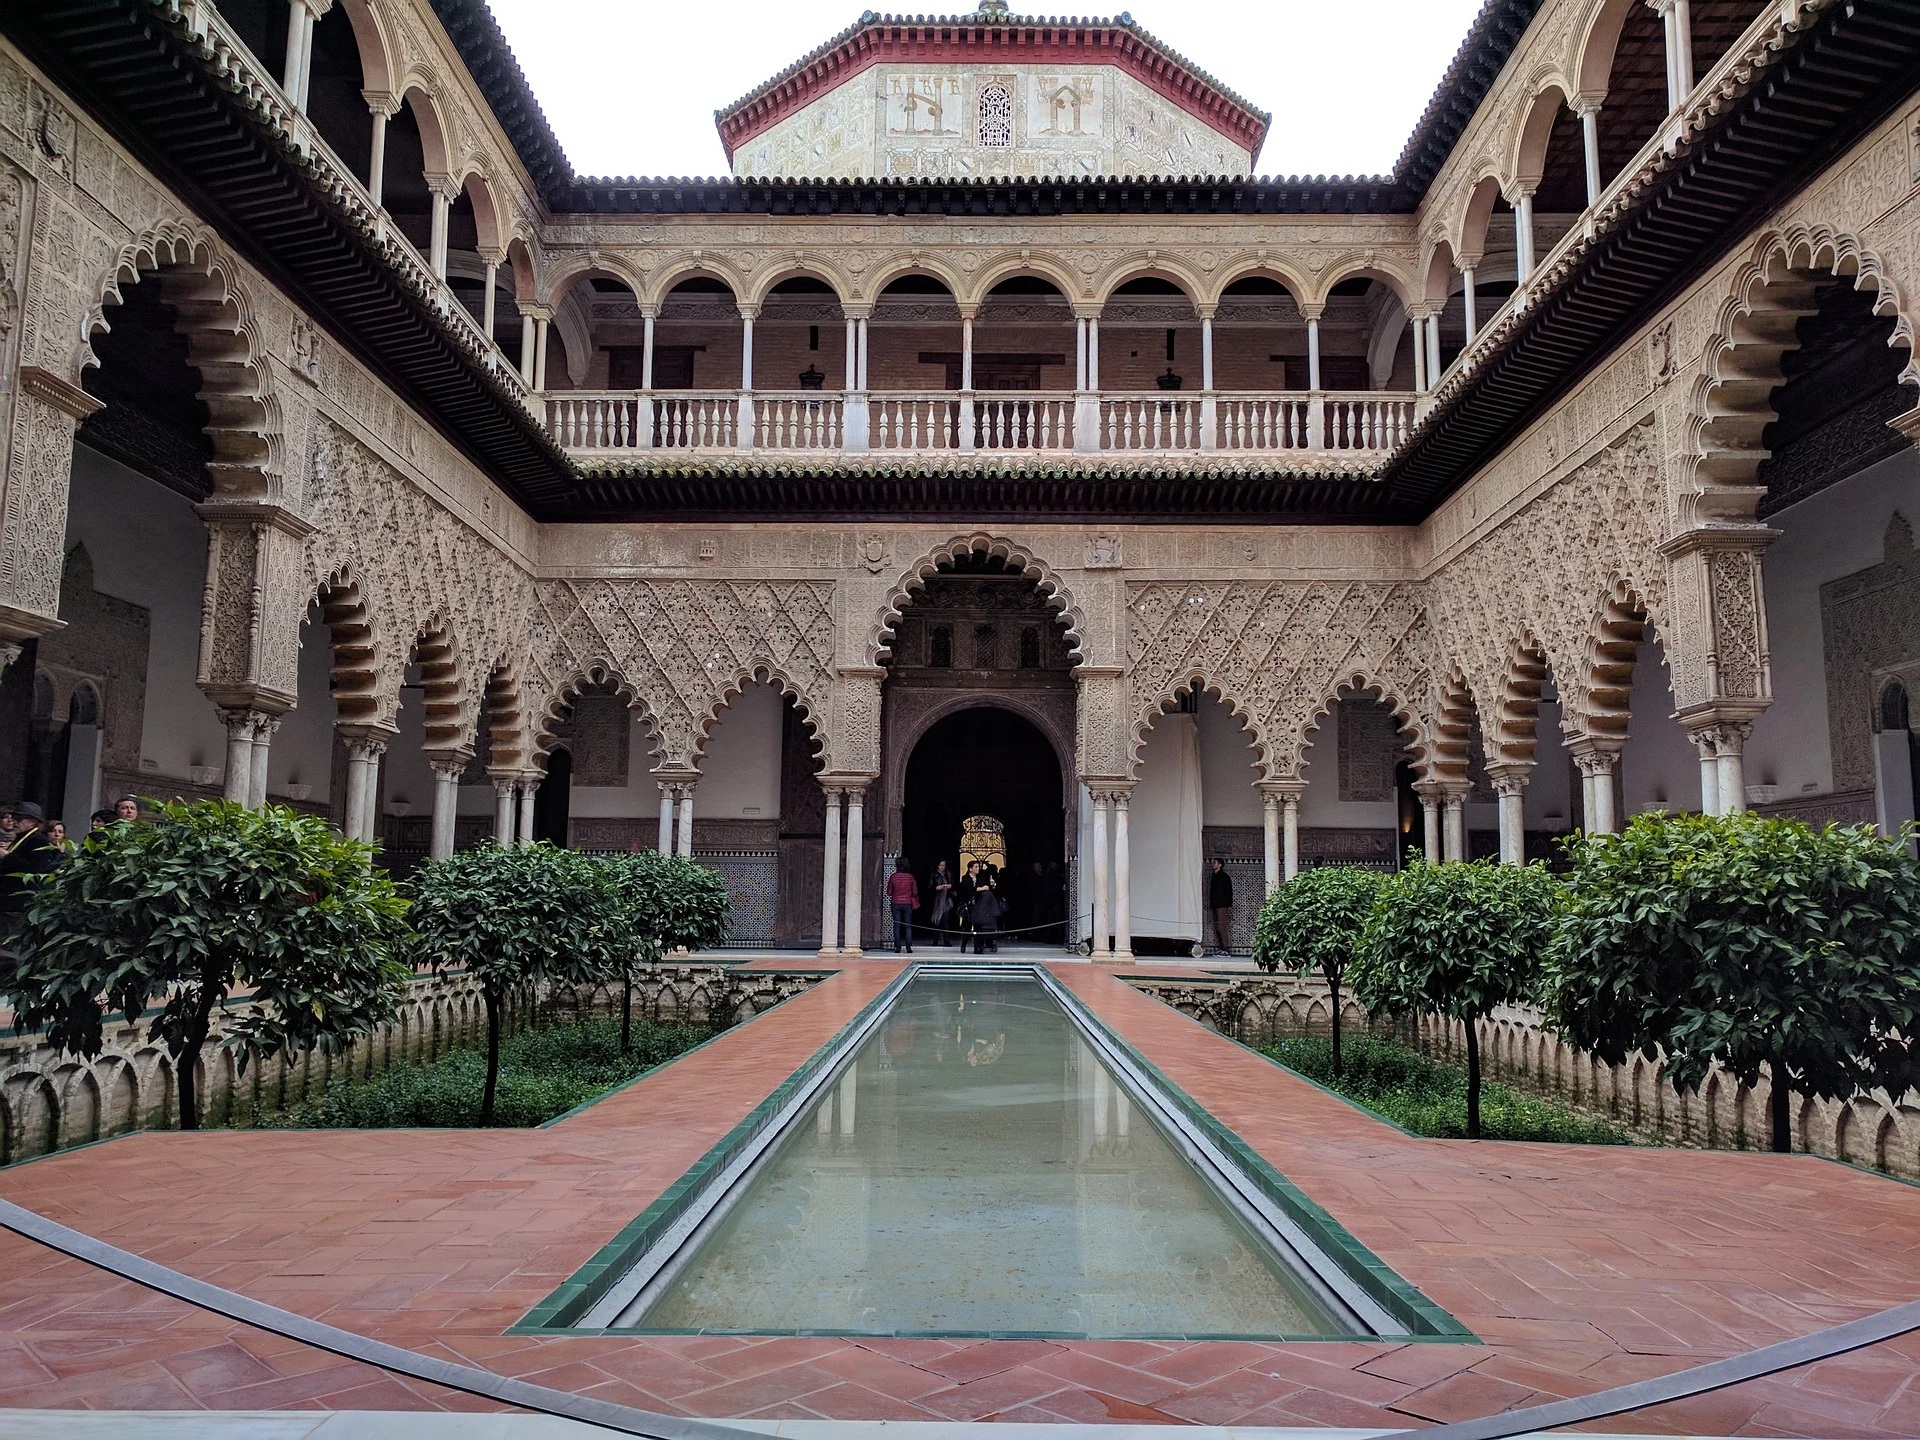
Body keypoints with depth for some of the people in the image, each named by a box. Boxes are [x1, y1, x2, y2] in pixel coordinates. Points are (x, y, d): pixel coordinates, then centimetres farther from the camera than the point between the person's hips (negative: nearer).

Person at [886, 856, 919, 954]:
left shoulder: (893, 877, -7)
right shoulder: (910, 877, -6)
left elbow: (889, 892, -1)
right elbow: (915, 892, 0)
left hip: (896, 903, 0)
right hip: (907, 903, 0)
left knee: (897, 926, 5)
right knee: (908, 926, 5)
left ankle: (897, 946, 3)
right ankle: (908, 947, 0)